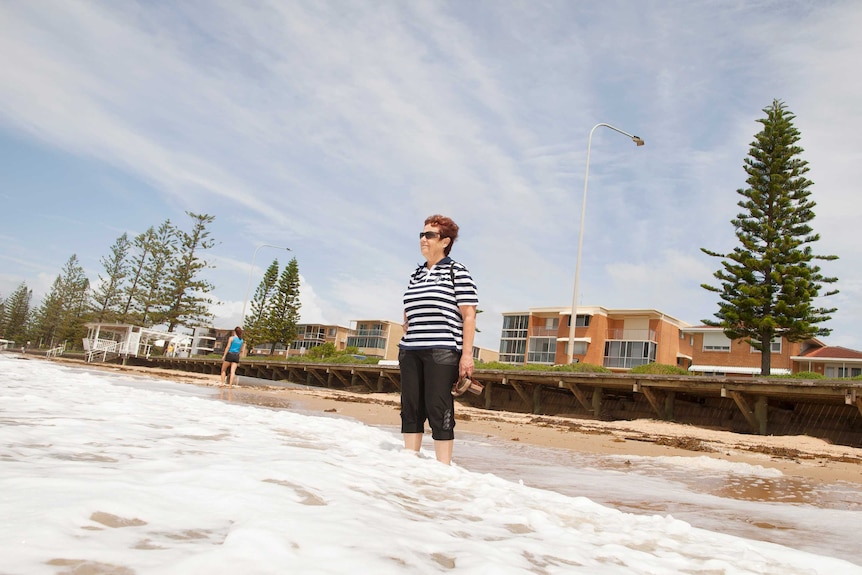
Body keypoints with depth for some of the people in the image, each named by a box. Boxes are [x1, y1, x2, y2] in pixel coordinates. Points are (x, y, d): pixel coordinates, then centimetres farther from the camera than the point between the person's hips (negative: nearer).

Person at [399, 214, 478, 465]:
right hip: (410, 351, 6)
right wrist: (403, 347, 18)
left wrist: (467, 353, -12)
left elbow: (468, 316, -5)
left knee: (438, 410, -7)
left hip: (442, 351, -6)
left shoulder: (457, 272, 0)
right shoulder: (416, 274, 18)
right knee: (410, 408, 6)